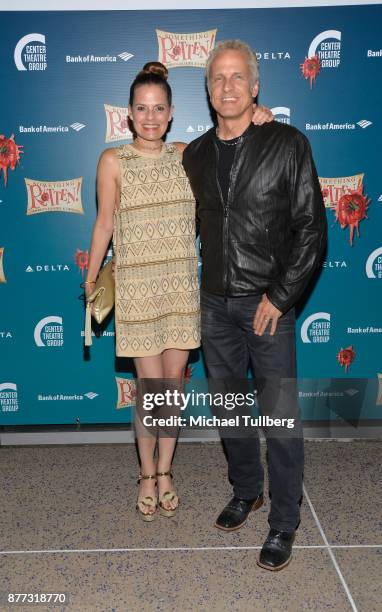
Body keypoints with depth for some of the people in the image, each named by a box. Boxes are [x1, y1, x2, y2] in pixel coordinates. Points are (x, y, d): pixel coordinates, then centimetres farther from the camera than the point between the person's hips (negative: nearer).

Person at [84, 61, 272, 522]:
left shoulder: (186, 154, 5)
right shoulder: (113, 161, -2)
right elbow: (104, 223, 3)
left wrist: (255, 119, -4)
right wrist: (91, 278, 6)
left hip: (181, 285, 3)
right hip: (137, 288, -2)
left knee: (173, 382, 9)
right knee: (150, 385, -1)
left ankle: (165, 471, 28)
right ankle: (147, 475, 23)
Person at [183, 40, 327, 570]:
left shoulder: (288, 144, -6)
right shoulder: (196, 155, 8)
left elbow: (312, 229, -8)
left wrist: (280, 297, -12)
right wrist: (197, 290, 10)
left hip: (268, 303, -4)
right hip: (215, 302, 5)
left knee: (280, 416, -1)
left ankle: (284, 522, 18)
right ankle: (246, 490, 37)